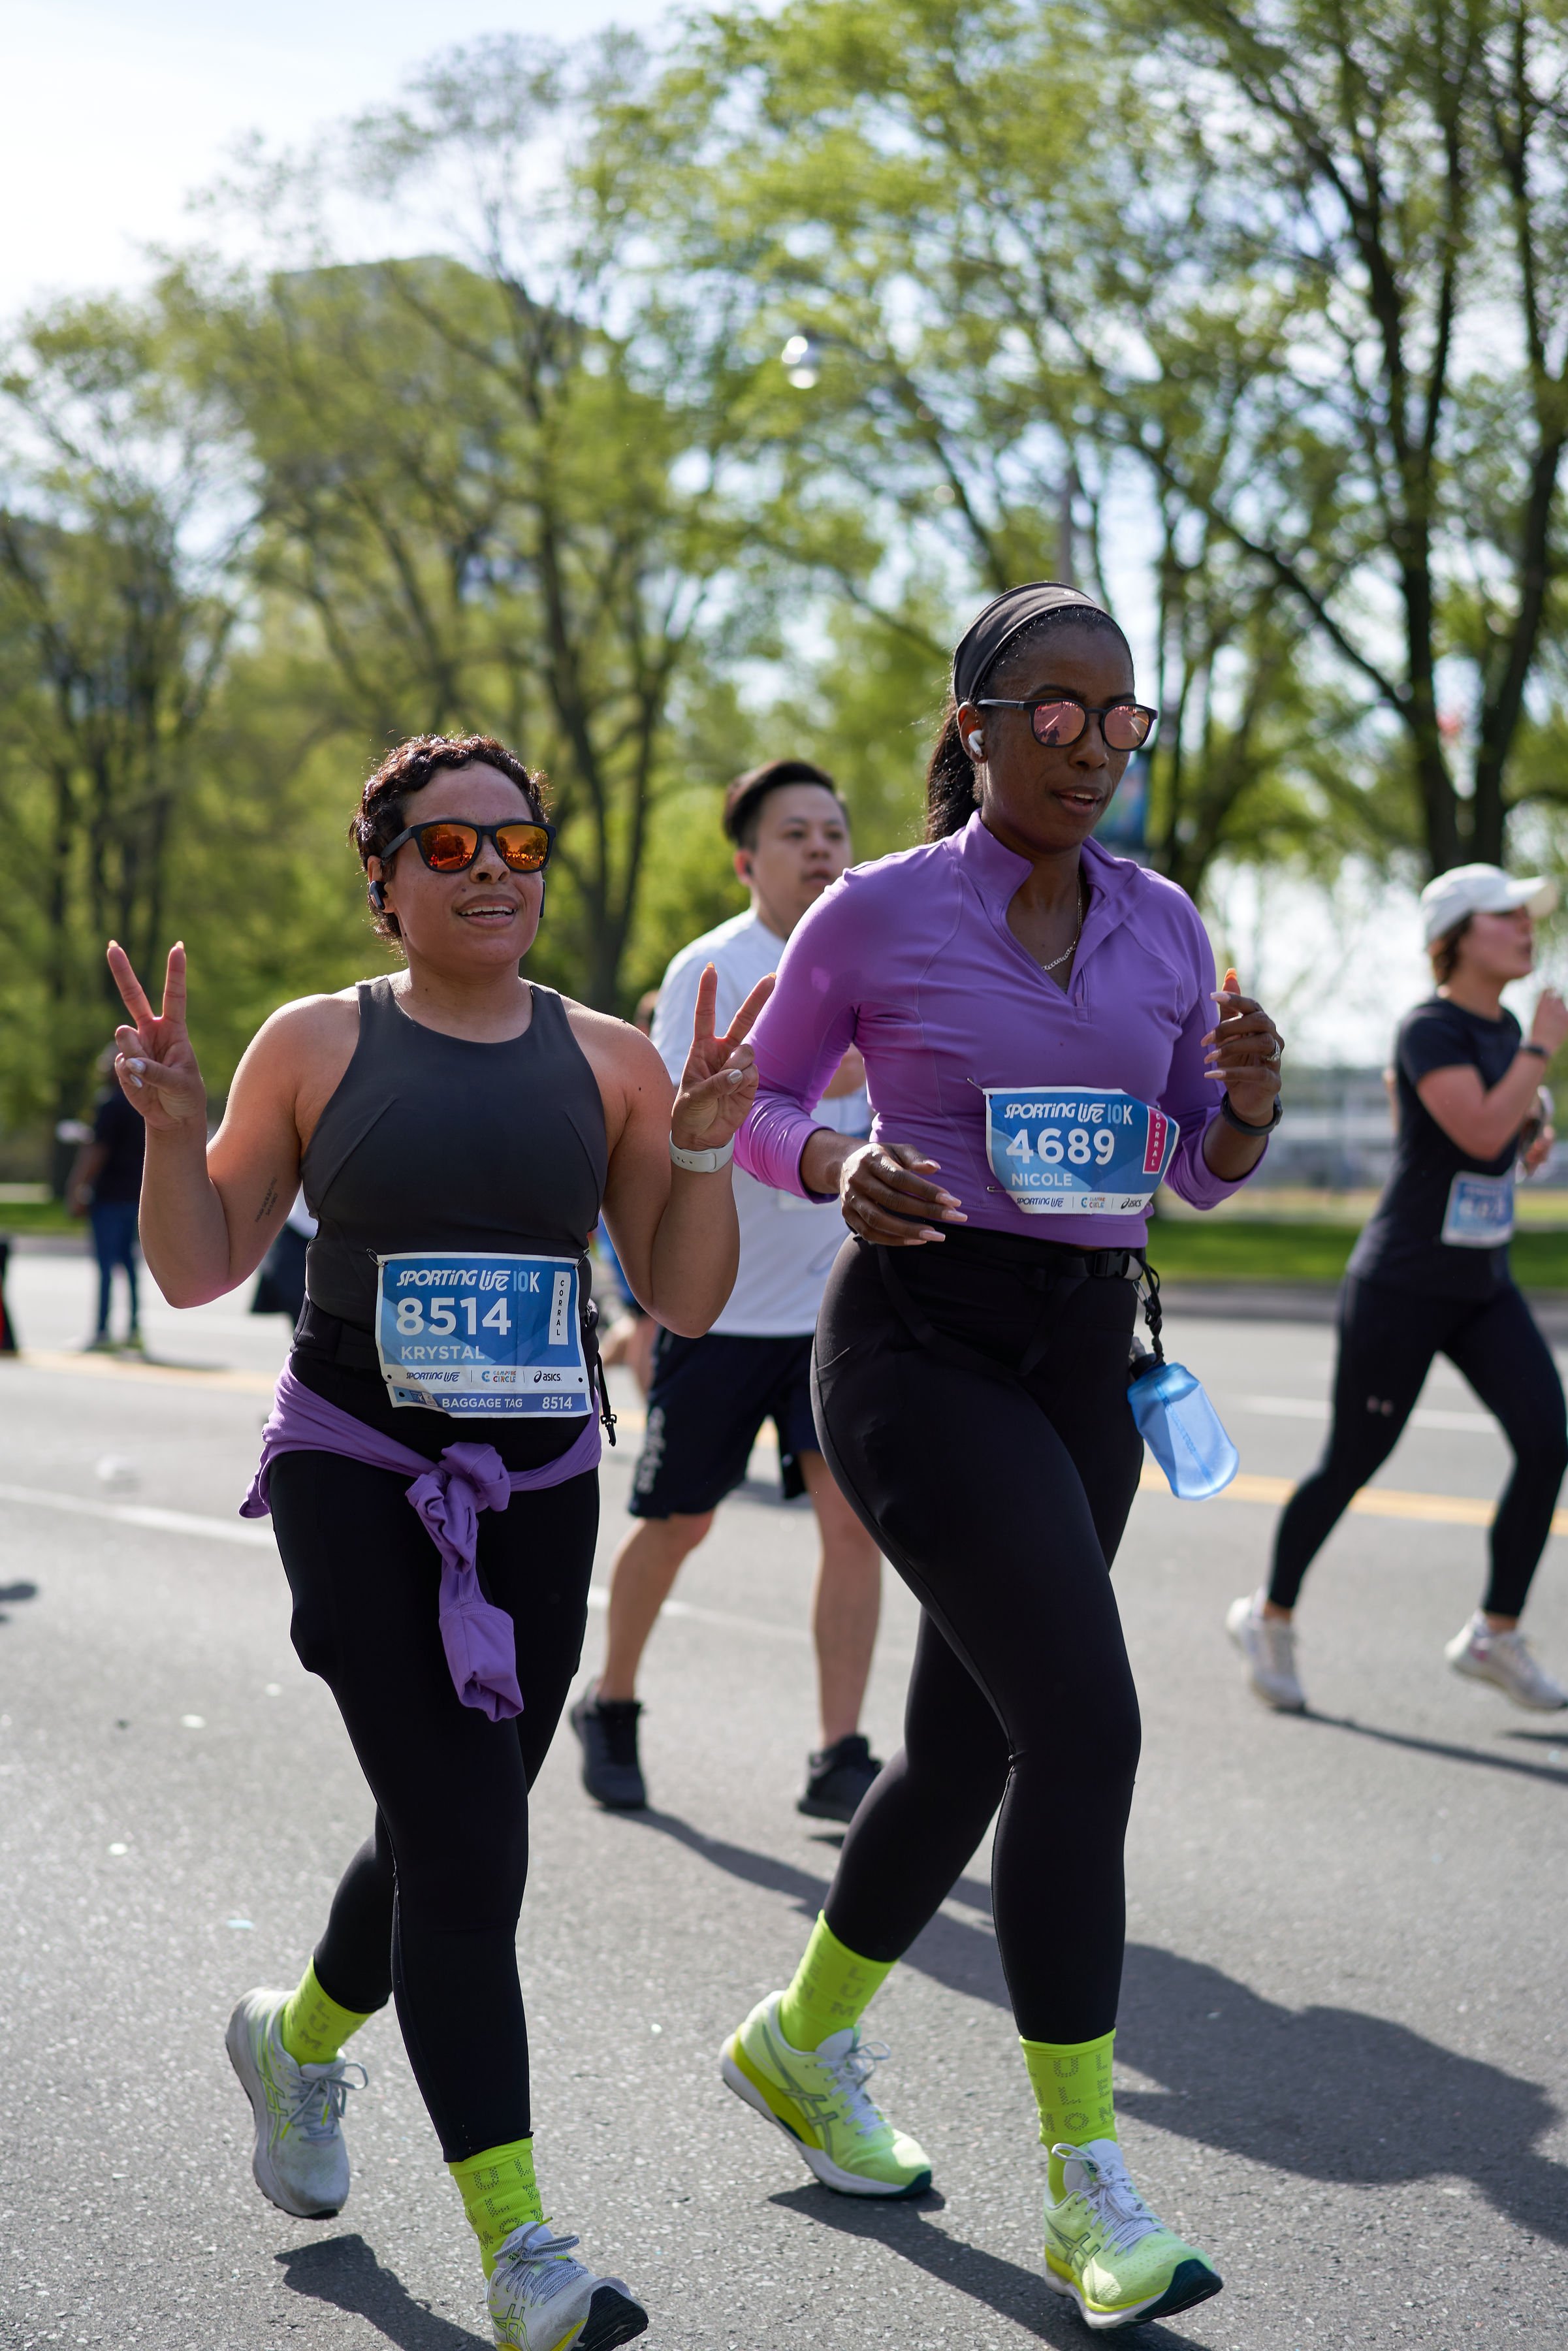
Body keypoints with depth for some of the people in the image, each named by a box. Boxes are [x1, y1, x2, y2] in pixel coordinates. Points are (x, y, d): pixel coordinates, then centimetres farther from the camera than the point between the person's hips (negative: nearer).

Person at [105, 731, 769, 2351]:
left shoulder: (607, 1062, 5)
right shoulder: (319, 1044, 0)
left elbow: (686, 1300, 3)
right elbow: (198, 1269, 4)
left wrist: (705, 1145, -12)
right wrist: (171, 1124, -12)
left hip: (537, 1490, 4)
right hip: (355, 1476, -3)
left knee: (442, 1839, 13)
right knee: (467, 1849, -14)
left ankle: (298, 2037, 46)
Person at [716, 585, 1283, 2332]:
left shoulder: (1161, 924, 8)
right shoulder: (876, 915, -4)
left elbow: (1200, 1176, 14)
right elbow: (759, 1105, 6)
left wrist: (1251, 1103, -8)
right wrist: (844, 1170, -15)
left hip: (1084, 1356, 6)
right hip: (920, 1345, -6)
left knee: (971, 1744, 13)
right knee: (1085, 1724, -18)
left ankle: (804, 2044, 38)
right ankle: (1084, 2189, -7)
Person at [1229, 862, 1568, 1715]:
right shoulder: (1427, 1029, -15)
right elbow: (1479, 1133, -30)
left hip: (1484, 1291, 7)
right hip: (1401, 1288, -7)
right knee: (1351, 1464, 3)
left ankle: (1495, 1635, 3)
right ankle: (1270, 1617, 24)